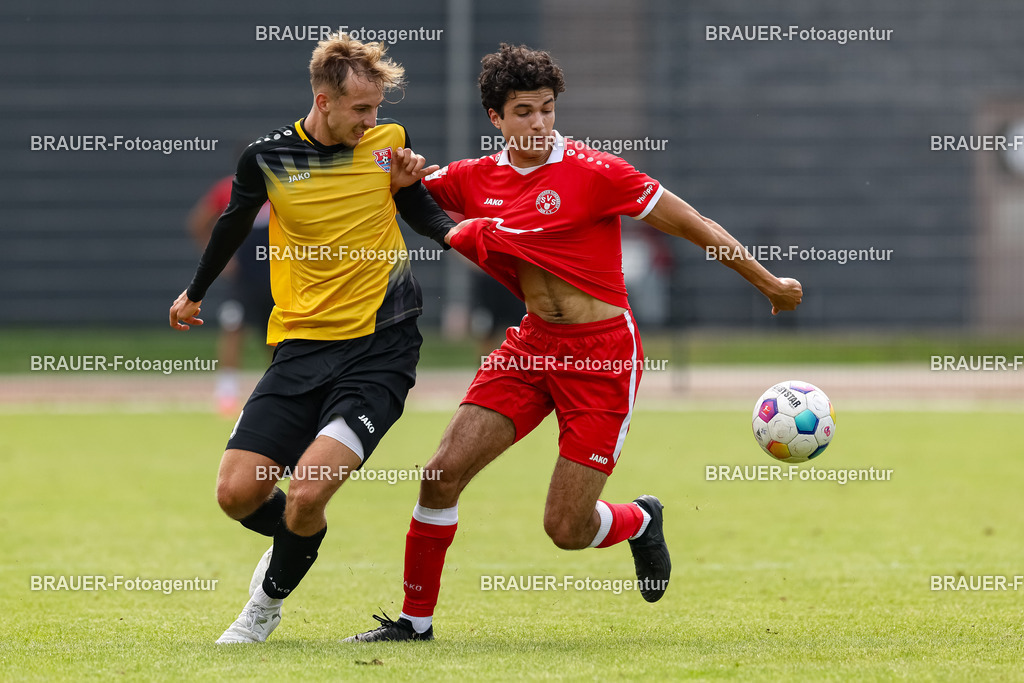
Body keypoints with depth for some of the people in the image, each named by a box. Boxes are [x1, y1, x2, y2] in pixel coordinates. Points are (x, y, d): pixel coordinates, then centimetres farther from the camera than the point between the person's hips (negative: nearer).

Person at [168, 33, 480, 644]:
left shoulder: (389, 142, 0)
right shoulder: (267, 158, -1)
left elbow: (426, 215, 17)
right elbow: (234, 225, 20)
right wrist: (196, 292, 34)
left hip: (381, 348, -2)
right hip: (303, 347, 2)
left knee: (308, 490, -18)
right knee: (238, 493, -6)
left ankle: (270, 599, 10)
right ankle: (295, 541, 30)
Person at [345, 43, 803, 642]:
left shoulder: (594, 172, -13)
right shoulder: (478, 179, 2)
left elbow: (693, 225, -6)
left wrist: (768, 283, 0)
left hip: (603, 353, -5)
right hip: (533, 345, 5)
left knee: (567, 531, -6)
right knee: (443, 472, -8)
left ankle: (641, 521, 30)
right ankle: (416, 619, 8)